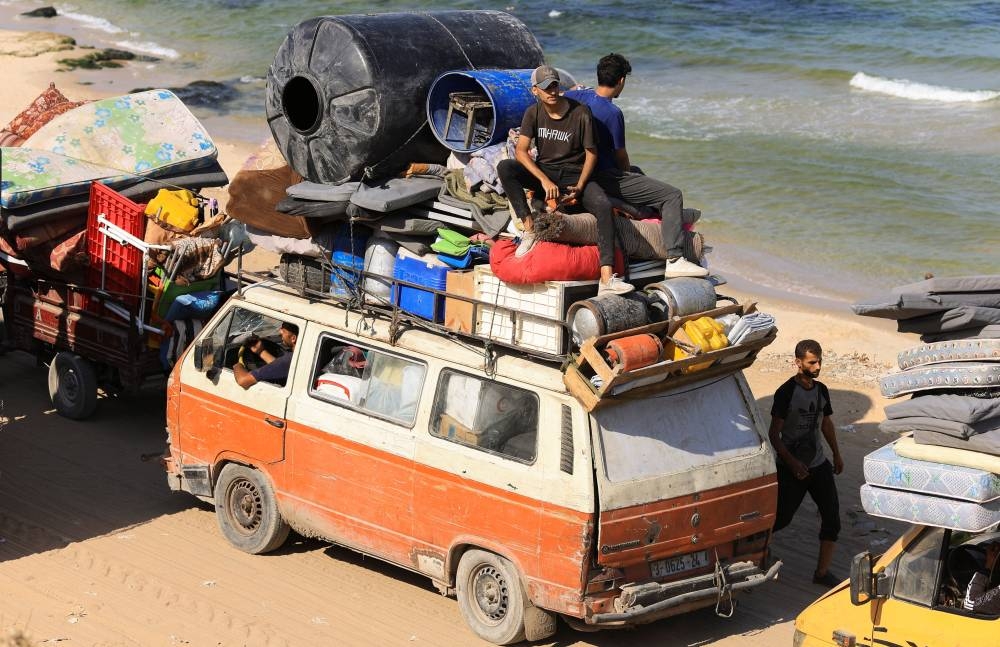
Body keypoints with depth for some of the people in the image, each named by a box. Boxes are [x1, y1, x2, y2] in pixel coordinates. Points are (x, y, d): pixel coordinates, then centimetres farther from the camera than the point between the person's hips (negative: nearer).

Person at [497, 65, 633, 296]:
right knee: (504, 168, -26)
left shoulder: (581, 113, -9)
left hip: (574, 175, -2)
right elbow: (521, 151, -12)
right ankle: (529, 230, -27)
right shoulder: (533, 114, -1)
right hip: (543, 172, 3)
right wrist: (544, 180, -27)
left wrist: (579, 187, -18)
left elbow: (591, 153, -4)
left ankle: (607, 279, -44)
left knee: (604, 206, -32)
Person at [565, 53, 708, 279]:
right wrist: (627, 171, 11)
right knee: (673, 195, -11)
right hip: (606, 179, -9)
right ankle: (674, 260, -18)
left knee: (636, 171, 38)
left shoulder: (575, 96, 1)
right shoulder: (612, 113, -19)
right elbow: (621, 155, -8)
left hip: (583, 173, 9)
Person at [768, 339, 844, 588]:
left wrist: (836, 454, 23)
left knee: (832, 516, -1)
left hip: (819, 464, 6)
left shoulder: (821, 390, 5)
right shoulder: (786, 392, -15)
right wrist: (792, 463, -21)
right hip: (792, 468, -6)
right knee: (782, 518, 3)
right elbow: (774, 434, -15)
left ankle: (822, 572, 8)